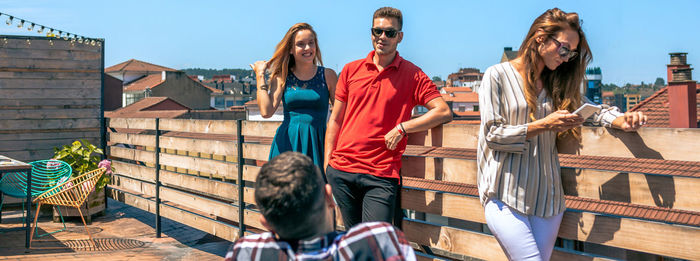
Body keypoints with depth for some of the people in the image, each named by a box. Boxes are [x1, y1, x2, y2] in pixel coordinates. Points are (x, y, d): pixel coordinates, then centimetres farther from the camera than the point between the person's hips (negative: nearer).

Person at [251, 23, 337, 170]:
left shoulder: (328, 75, 5)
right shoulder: (281, 77, 6)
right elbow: (266, 111, -7)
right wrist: (260, 75, -2)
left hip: (317, 144, 0)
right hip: (287, 143, 0)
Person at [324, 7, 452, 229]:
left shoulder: (412, 75, 3)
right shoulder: (351, 70, 10)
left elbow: (444, 112, -5)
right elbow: (335, 121, 13)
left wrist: (402, 128, -13)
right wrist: (326, 168, 7)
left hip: (381, 177, -2)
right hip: (341, 171, 3)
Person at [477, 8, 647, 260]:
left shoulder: (555, 84, 16)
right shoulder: (498, 75, -2)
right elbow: (493, 135, -8)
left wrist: (620, 120, -5)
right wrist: (542, 125, -17)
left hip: (547, 199, 6)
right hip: (506, 198, -5)